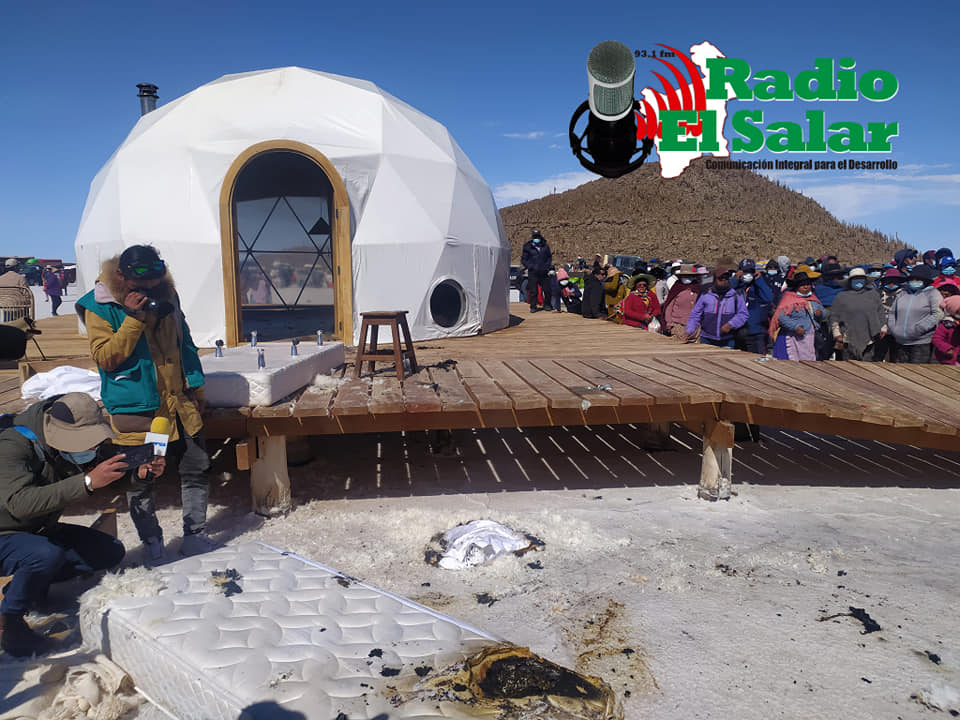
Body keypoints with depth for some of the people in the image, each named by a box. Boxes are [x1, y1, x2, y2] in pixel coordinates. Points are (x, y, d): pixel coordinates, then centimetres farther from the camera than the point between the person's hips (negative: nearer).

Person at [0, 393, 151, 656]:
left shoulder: (76, 444, -8)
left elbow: (113, 473, 0)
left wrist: (141, 471, -23)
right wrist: (88, 482, -52)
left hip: (42, 531, 7)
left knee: (111, 552, -3)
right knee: (48, 555, -36)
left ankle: (28, 586, 7)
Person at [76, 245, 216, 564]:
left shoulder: (166, 295, 6)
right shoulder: (99, 306, -7)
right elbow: (106, 358, -14)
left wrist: (195, 385, 13)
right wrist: (133, 319, -22)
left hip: (178, 403, 5)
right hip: (135, 409, -4)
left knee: (197, 469, 9)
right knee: (140, 482, 6)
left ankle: (195, 537, 24)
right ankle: (153, 547, 23)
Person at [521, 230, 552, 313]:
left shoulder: (545, 247, 10)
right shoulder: (527, 247, 2)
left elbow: (549, 257, 20)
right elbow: (523, 260, 2)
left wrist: (547, 266, 4)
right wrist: (531, 267, -9)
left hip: (543, 273, 3)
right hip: (532, 273, -3)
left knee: (547, 290, 4)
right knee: (533, 291, -2)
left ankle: (546, 305, 22)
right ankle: (533, 307, 10)